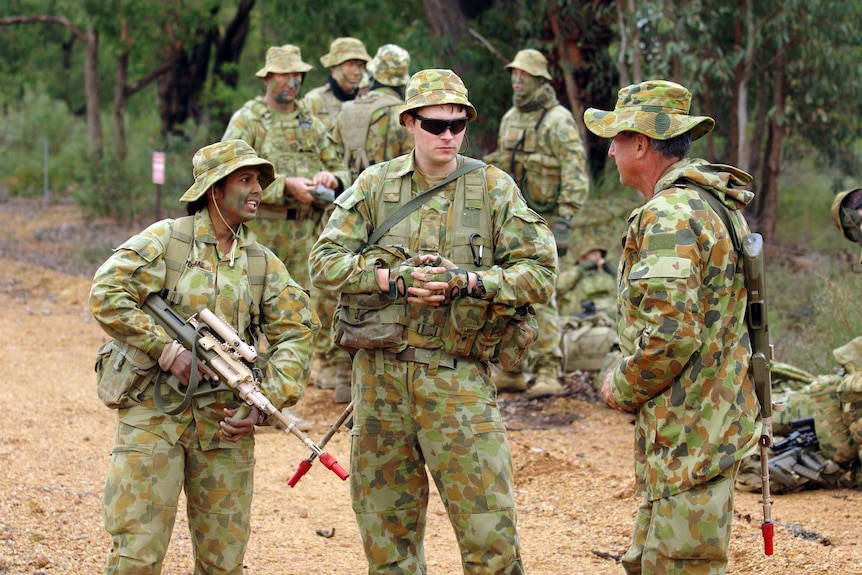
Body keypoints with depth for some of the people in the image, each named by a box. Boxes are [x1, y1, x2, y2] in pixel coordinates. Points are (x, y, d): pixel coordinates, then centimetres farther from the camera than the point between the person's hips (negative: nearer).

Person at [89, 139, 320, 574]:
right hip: (153, 412, -4)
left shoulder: (263, 263, 10)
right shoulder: (165, 240, -2)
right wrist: (165, 348, -17)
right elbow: (107, 296, -11)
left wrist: (266, 403, -8)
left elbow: (296, 333, 5)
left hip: (225, 423, 4)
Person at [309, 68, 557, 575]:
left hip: (459, 377, -2)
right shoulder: (375, 185, 6)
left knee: (489, 528, -6)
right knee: (387, 527, 12)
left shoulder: (494, 188, 1)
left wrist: (468, 281, -16)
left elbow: (540, 273, -2)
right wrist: (393, 277, -14)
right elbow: (325, 262, 1)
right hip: (380, 374, 2)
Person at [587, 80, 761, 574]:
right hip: (722, 418, 10)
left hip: (689, 435, -10)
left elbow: (669, 336, -27)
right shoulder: (718, 204, 13)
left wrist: (623, 389, -10)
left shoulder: (669, 217, -20)